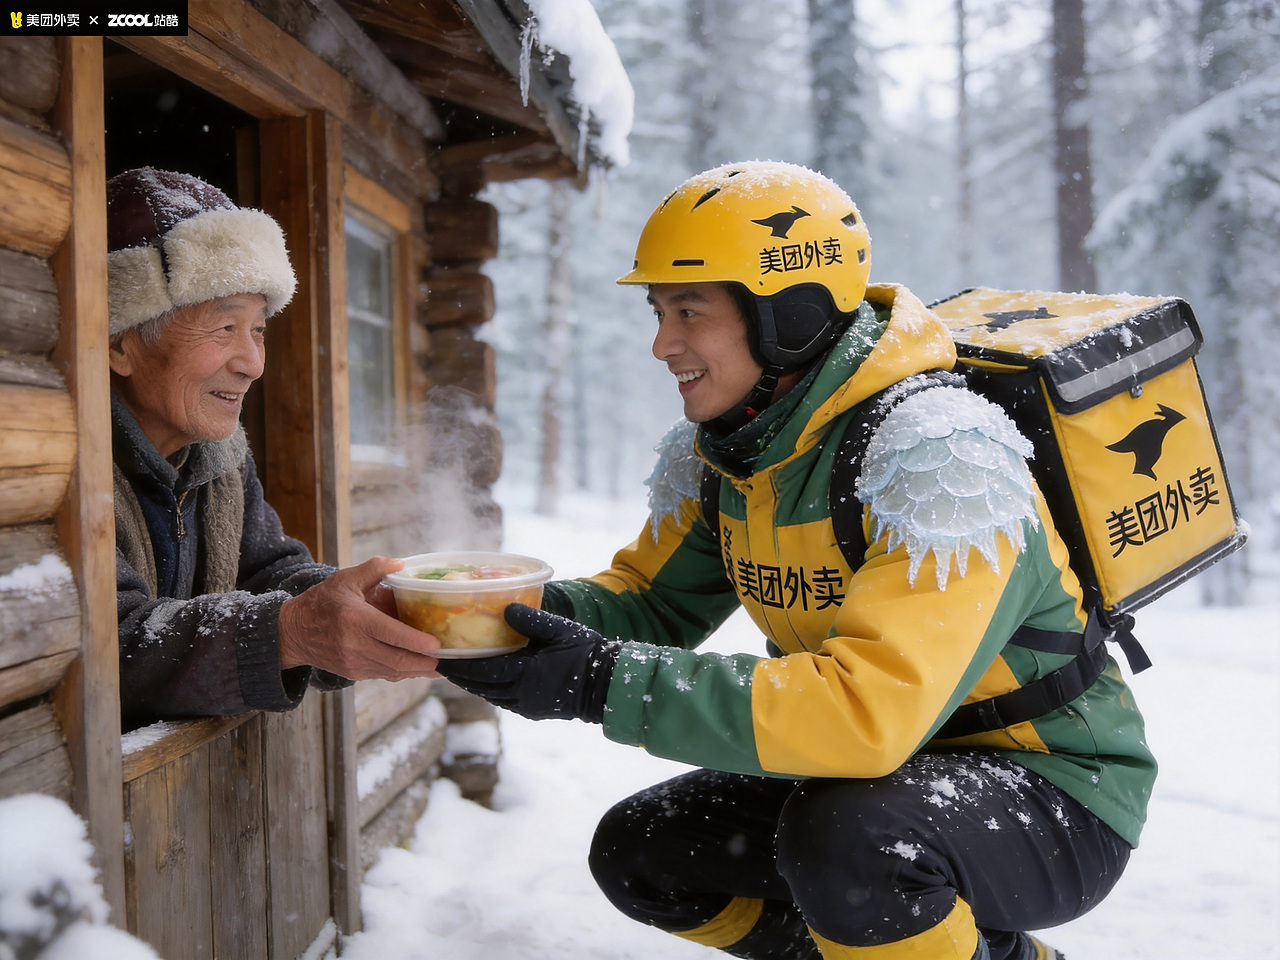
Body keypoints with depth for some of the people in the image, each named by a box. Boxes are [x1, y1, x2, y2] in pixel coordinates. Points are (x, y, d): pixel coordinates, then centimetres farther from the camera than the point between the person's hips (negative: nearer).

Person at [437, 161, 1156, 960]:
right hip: (886, 769, 7)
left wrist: (607, 685, -38)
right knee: (638, 854, 2)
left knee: (844, 836, -36)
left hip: (1055, 794, -7)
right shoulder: (717, 447, -4)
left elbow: (873, 708, -38)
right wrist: (535, 613, -21)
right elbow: (652, 599, 1)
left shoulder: (939, 452, -29)